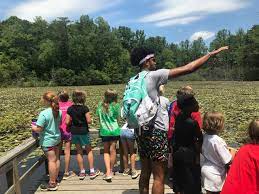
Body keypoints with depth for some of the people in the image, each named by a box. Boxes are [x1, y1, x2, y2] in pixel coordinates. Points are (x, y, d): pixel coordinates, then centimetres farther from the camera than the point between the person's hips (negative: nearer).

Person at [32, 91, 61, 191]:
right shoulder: (58, 111, -1)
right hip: (57, 138, 7)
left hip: (48, 141, -7)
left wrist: (33, 127, -2)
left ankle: (52, 184, 15)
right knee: (56, 159, 15)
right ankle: (55, 179, 32)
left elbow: (39, 129, -22)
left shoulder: (44, 114, -23)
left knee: (51, 160, 2)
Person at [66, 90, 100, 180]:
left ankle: (82, 172, 21)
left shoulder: (70, 109, -2)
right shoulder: (85, 108, -13)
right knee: (89, 150, 13)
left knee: (79, 151, 14)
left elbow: (67, 122, -4)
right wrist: (87, 120, 6)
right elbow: (89, 121, -16)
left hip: (74, 132, 3)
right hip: (84, 131, -3)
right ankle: (92, 171, 16)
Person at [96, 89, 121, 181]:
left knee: (106, 151, 13)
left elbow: (99, 117, 5)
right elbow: (118, 118, -2)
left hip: (104, 131, 2)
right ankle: (111, 170, 26)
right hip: (114, 130, -1)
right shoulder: (116, 106, -10)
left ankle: (108, 172, 3)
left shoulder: (100, 105, -2)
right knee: (112, 150, 12)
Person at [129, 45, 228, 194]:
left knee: (145, 174, 18)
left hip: (141, 130, 8)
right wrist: (212, 53, -4)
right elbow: (188, 69, -14)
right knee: (159, 178, 4)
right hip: (155, 131, -8)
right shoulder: (153, 75, -13)